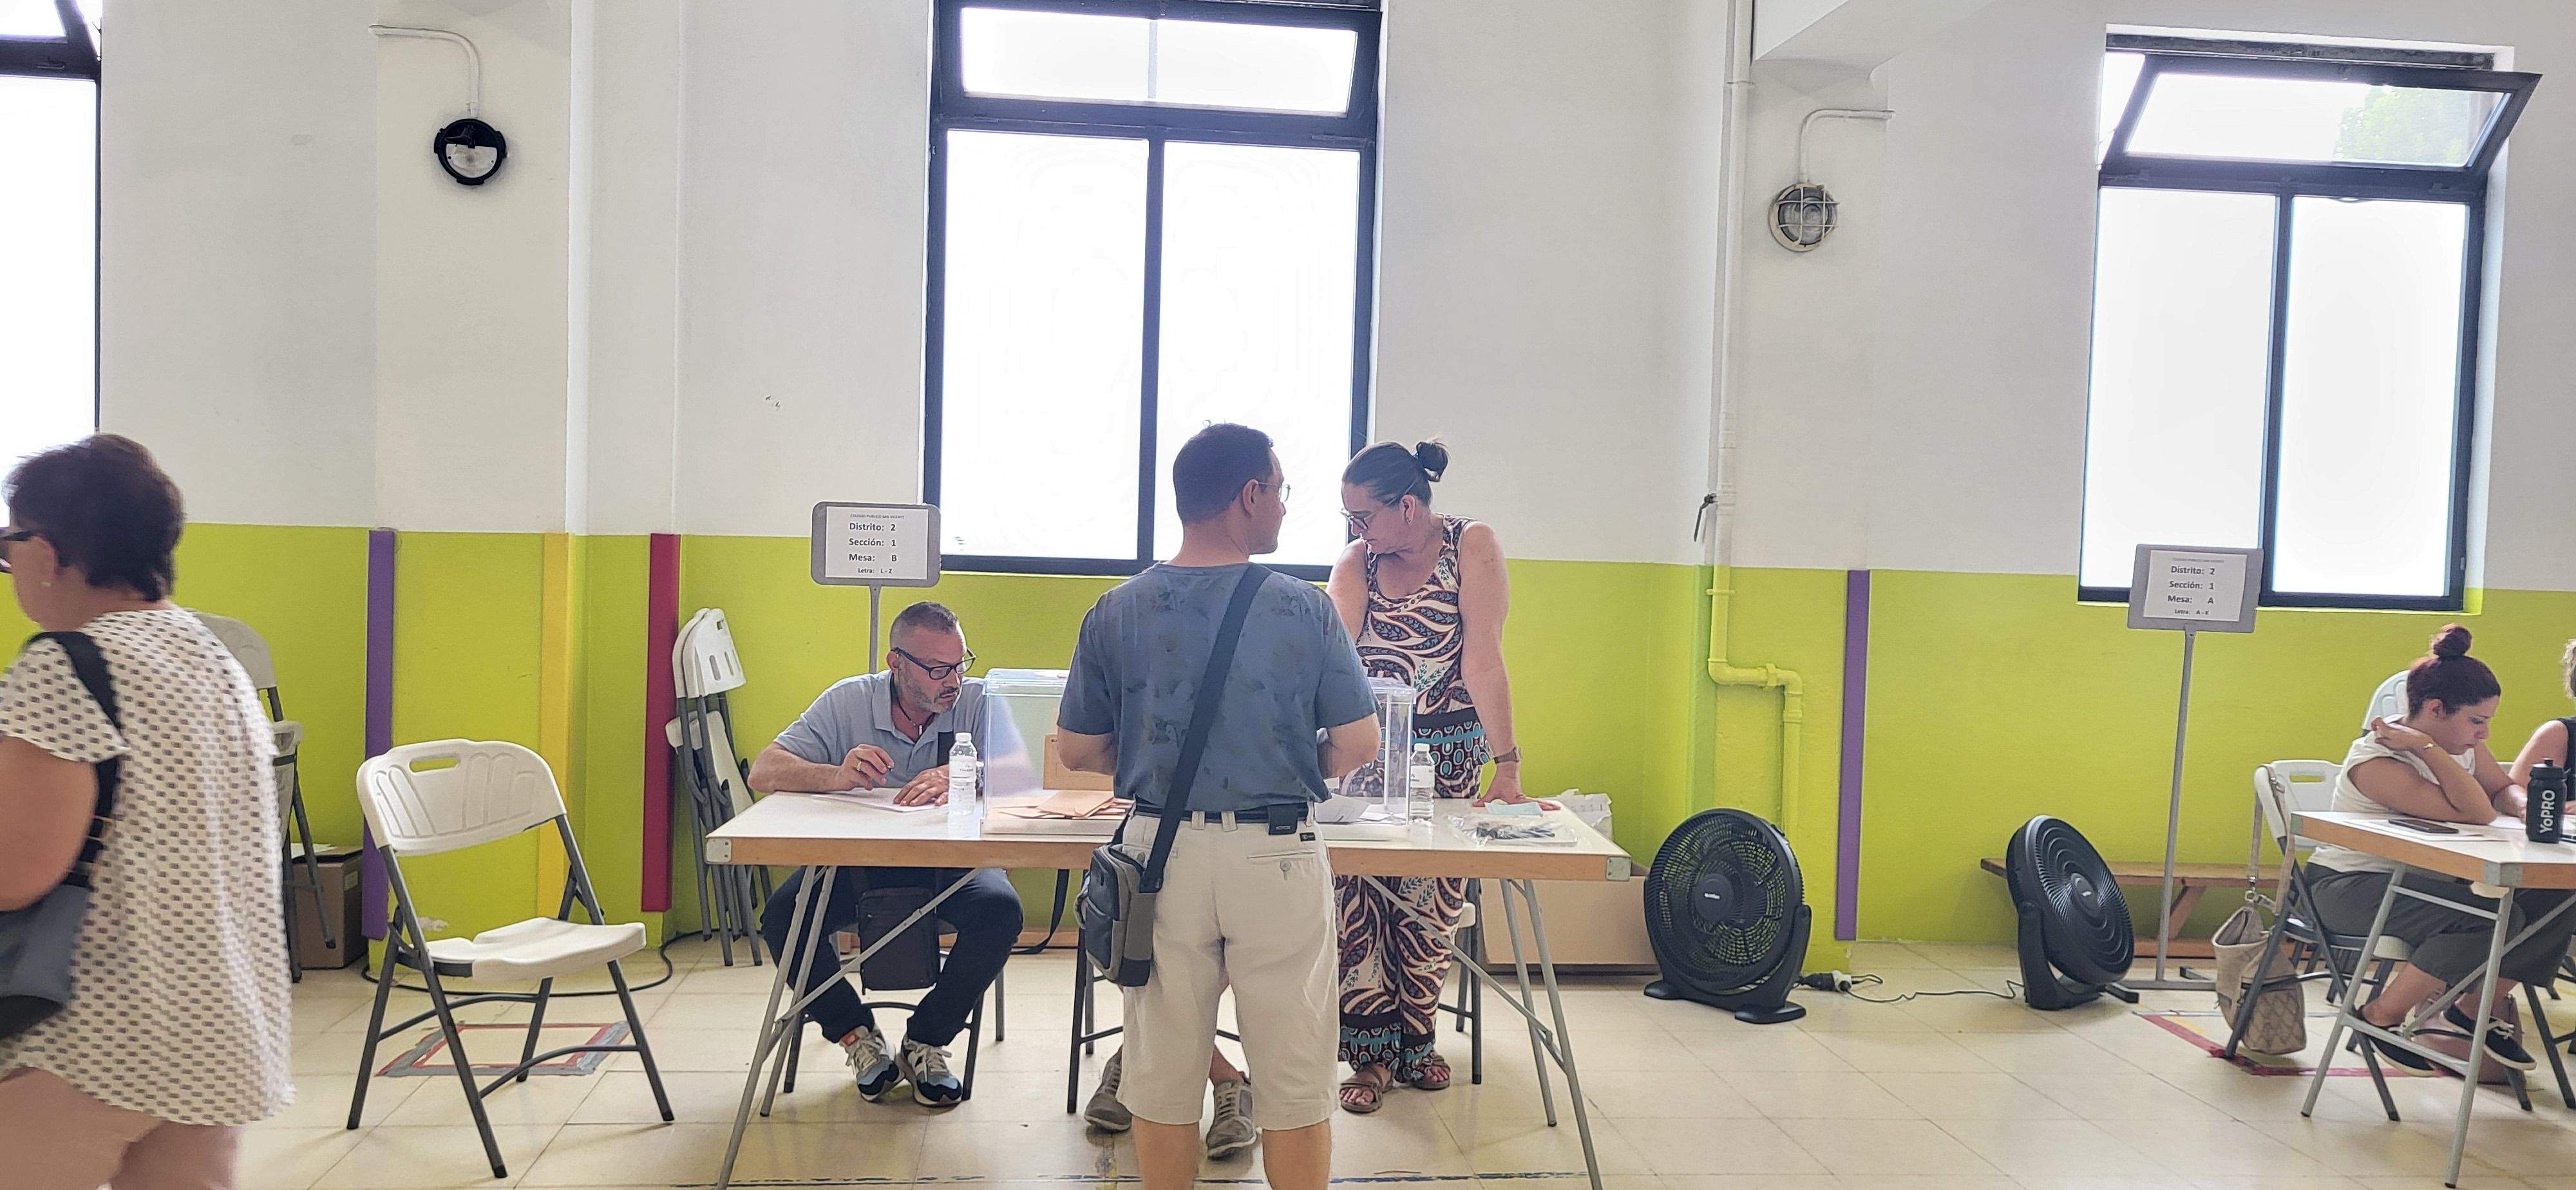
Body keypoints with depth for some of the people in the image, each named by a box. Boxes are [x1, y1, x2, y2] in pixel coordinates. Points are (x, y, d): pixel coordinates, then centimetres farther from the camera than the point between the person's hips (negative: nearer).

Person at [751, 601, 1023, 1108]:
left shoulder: (979, 702, -6)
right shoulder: (848, 701, -3)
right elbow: (764, 771, -9)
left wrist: (962, 777, -39)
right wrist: (837, 775, -30)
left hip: (949, 862, -1)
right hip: (858, 862, 1)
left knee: (1000, 910, -30)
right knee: (783, 917, -25)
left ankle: (924, 1043, -8)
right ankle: (859, 1038, -2)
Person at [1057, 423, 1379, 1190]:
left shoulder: (1116, 612, -2)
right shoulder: (1305, 610, -7)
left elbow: (1077, 751, 3)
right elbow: (1357, 744, -4)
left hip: (1161, 850, 2)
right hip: (1277, 858, -2)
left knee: (1163, 1076, 15)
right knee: (1295, 1078, 12)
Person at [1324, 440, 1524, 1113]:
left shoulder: (1472, 547, -10)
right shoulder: (1354, 565, -3)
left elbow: (1482, 659, -17)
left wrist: (1506, 763, -21)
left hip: (1449, 750, -1)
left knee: (1430, 902, 4)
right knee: (1358, 898, -8)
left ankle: (1412, 1042, 23)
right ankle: (1370, 1053, 4)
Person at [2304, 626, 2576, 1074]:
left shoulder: (2460, 743, 3)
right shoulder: (2377, 763, -24)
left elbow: (2503, 788, 16)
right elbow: (2477, 813, -27)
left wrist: (2524, 806, -7)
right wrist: (2428, 748, -28)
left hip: (2422, 878, 9)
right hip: (2348, 886, -9)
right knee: (2493, 917, -31)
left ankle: (2474, 1011, 9)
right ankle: (2381, 1015, -13)